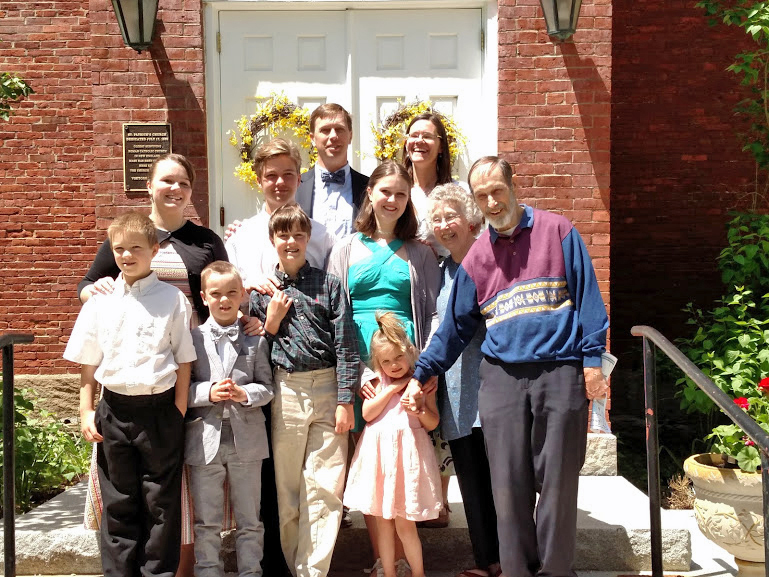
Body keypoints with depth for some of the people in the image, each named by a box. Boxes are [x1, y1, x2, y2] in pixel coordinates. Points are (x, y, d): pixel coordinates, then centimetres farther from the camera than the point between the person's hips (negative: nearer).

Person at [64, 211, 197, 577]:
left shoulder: (173, 300, -2)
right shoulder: (100, 302, 5)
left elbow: (184, 362, -1)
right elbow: (88, 362, 9)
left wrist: (178, 413, -5)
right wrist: (86, 411, 4)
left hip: (160, 410, -2)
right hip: (114, 410, 2)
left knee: (162, 502, 6)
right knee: (118, 504, 11)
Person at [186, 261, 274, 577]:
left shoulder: (256, 340, 5)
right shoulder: (192, 339, 2)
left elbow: (266, 386, 2)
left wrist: (244, 393, -17)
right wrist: (208, 393, -18)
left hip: (246, 440, 1)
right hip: (205, 440, -1)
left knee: (249, 521, 12)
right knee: (207, 523, 10)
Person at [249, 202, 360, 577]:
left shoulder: (329, 285, 3)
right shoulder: (261, 292, 8)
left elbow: (345, 344, -1)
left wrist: (345, 400, -7)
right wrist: (270, 321, -6)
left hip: (328, 390, -1)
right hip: (285, 392, 1)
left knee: (325, 489, -2)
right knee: (286, 488, 8)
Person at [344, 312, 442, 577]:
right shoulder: (377, 382, 7)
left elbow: (432, 423, 3)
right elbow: (367, 414, -5)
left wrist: (418, 407, -17)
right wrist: (392, 389, -9)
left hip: (407, 451, -3)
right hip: (378, 452, 3)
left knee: (404, 523, -2)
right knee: (383, 521, 9)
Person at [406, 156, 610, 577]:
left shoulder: (557, 231, 5)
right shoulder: (476, 258, 14)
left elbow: (586, 297, 2)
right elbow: (455, 326, 17)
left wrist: (593, 360, -4)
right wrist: (420, 375, 13)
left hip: (560, 373, -2)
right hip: (501, 378, 3)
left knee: (557, 483, 3)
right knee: (508, 486, 3)